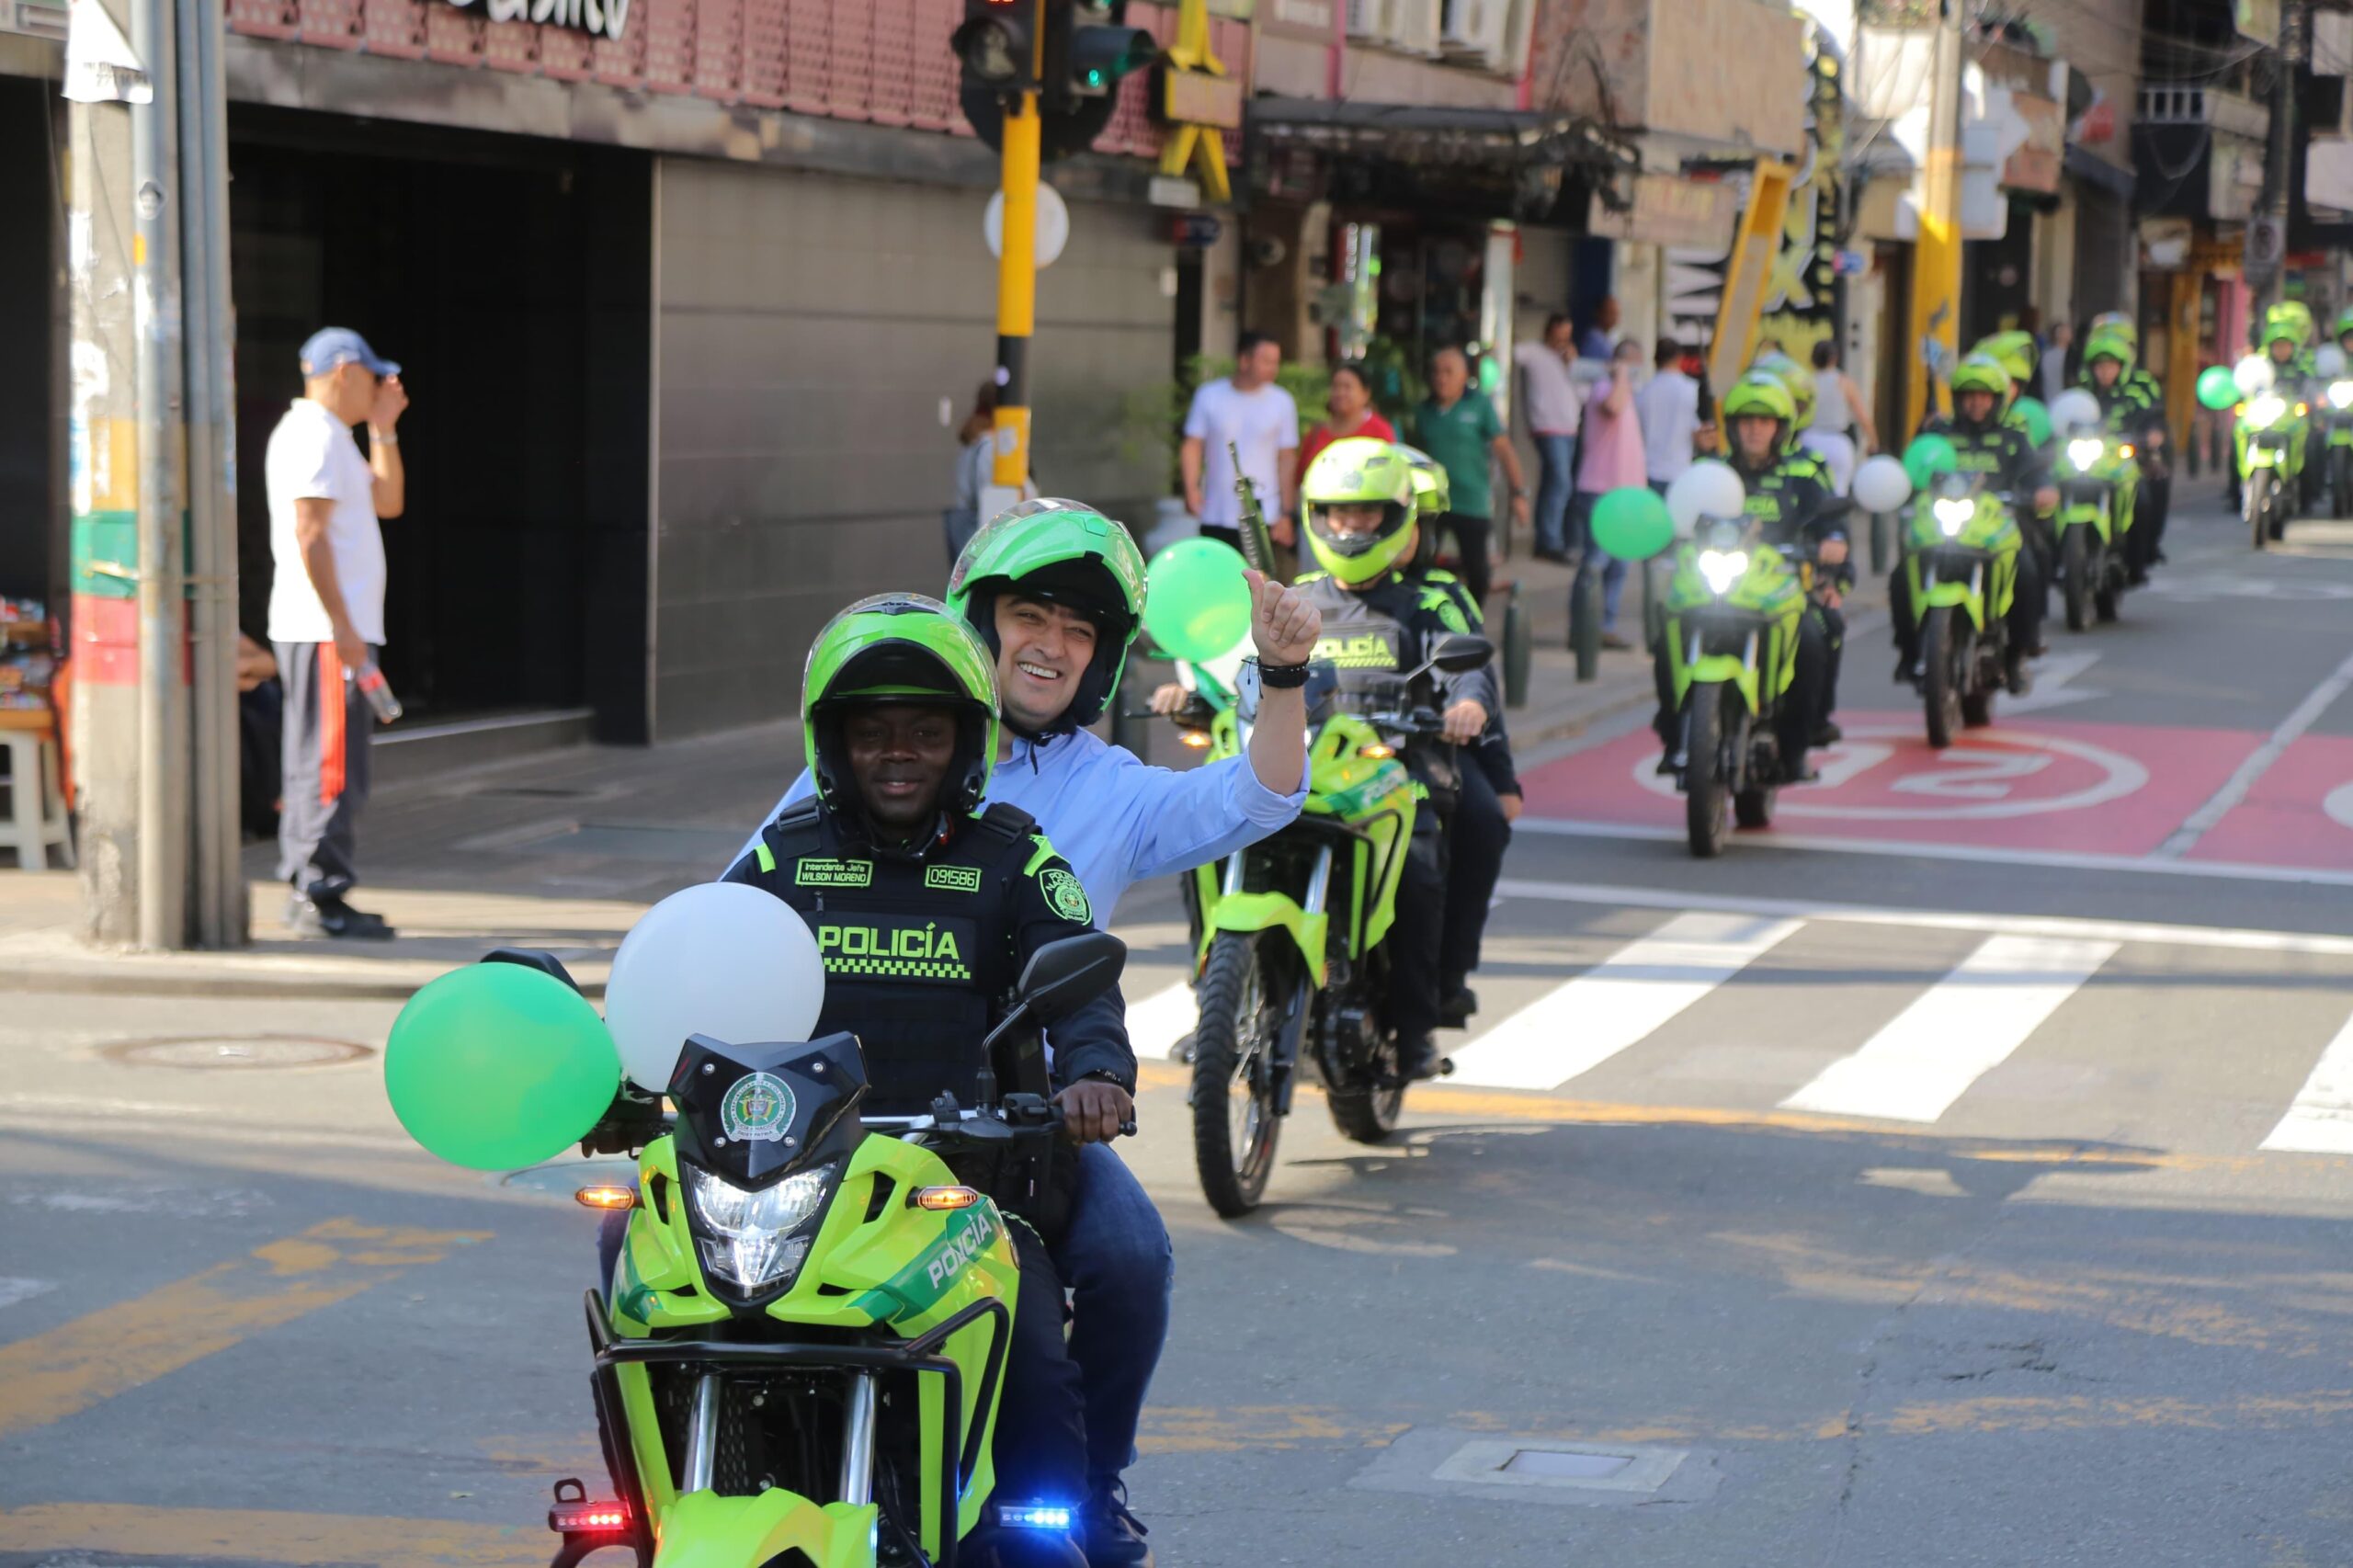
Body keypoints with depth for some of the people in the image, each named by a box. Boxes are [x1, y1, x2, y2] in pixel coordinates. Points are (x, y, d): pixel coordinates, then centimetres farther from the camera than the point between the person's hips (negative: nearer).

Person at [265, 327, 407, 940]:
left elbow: (388, 501, 25)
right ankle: (321, 896, -12)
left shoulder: (325, 436, 21)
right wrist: (342, 625, -23)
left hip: (330, 629, 11)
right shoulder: (315, 436, -12)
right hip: (327, 629, -11)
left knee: (313, 763, 13)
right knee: (334, 765, -11)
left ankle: (304, 890, 17)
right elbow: (309, 534, -20)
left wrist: (383, 429, 16)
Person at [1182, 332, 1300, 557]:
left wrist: (1286, 513, -1)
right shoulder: (1208, 395, 3)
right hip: (1215, 518, 1)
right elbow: (1192, 445, 3)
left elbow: (1287, 459, 3)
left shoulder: (1282, 402, 2)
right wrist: (1191, 488, -14)